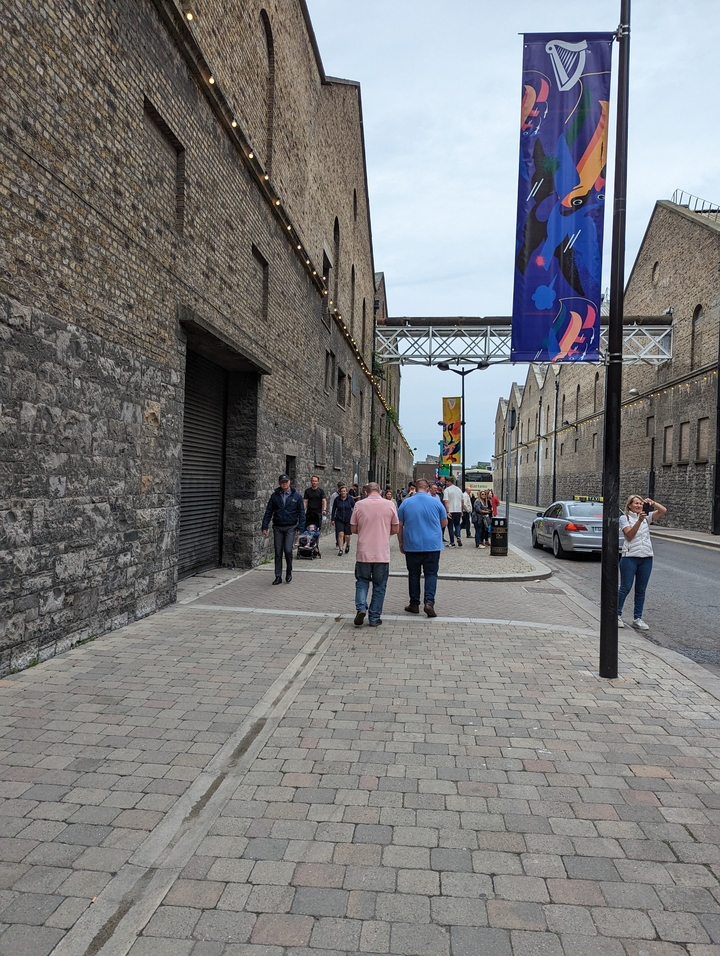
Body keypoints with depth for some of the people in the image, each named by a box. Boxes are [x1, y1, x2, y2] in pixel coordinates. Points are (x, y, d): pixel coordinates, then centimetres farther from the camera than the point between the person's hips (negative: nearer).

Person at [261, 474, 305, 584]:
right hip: (277, 527, 2)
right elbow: (268, 512, 7)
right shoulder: (275, 496, 5)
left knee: (288, 550, -12)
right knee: (278, 552, 4)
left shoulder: (296, 496, 1)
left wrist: (300, 527, -6)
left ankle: (289, 572, 12)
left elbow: (301, 512, 1)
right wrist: (264, 526, 1)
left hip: (290, 527, -2)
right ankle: (278, 577, 12)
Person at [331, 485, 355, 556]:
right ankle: (340, 550, -5)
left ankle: (347, 545, 36)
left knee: (347, 536, 4)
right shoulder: (337, 499, -1)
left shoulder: (350, 499, -4)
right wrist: (332, 519, 5)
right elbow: (334, 509, 7)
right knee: (340, 534, -12)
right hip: (339, 520, 0)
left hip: (348, 520, 0)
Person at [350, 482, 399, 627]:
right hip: (382, 554, 0)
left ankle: (361, 608, -3)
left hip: (363, 553, 0)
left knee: (362, 581, 17)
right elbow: (395, 529, 2)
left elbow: (353, 529, 3)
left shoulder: (359, 505, -3)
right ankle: (374, 618, 14)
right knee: (379, 585, 11)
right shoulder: (390, 505, -3)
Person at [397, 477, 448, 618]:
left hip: (412, 546, 1)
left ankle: (414, 604, 15)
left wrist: (401, 544, 12)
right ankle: (429, 601, -11)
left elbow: (399, 526, 3)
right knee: (431, 574, 5)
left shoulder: (406, 503, 0)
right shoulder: (436, 502, -2)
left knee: (414, 574, 11)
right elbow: (444, 523, 8)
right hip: (432, 545, -1)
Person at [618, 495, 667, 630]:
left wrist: (652, 502, -15)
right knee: (625, 588, 1)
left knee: (641, 590, 9)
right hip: (630, 557, -4)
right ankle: (617, 615, 15)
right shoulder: (624, 518, 0)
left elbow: (663, 511, 0)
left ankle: (637, 618, 18)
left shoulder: (647, 517, 11)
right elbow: (629, 535, -13)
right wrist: (639, 520, -23)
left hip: (646, 558, 4)